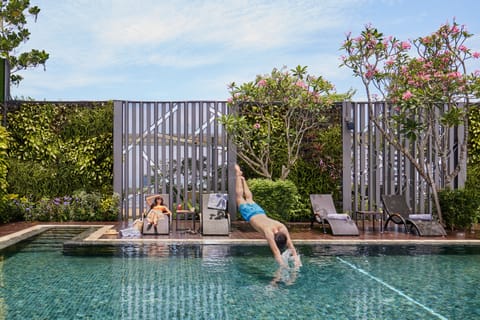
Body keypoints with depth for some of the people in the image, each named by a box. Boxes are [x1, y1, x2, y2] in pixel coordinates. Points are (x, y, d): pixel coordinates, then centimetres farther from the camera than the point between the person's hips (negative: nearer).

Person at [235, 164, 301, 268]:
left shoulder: (282, 228, -33)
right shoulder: (268, 231, -44)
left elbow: (290, 245, -31)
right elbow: (275, 251, -48)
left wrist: (296, 257, -41)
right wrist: (282, 263, -54)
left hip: (259, 211, 4)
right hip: (249, 214, -4)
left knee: (249, 199, 33)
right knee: (239, 196, 22)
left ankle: (242, 178, 55)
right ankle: (238, 175, 40)